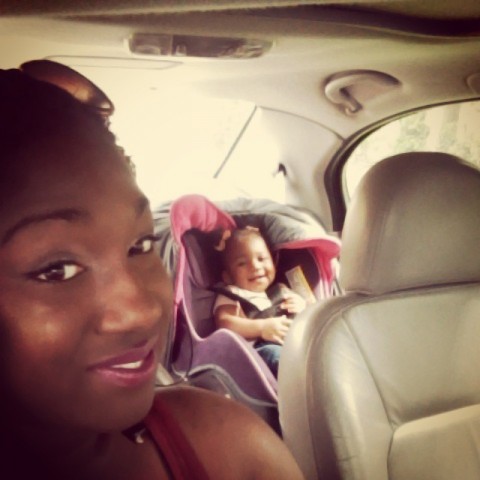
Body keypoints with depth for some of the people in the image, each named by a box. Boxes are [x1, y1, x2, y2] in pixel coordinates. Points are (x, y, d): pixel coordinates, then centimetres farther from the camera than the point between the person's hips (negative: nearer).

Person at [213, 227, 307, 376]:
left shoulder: (281, 291, 33)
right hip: (260, 350, -5)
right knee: (274, 353, -39)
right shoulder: (231, 295, 17)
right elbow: (224, 323, -4)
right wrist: (262, 327, -16)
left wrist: (303, 307, 8)